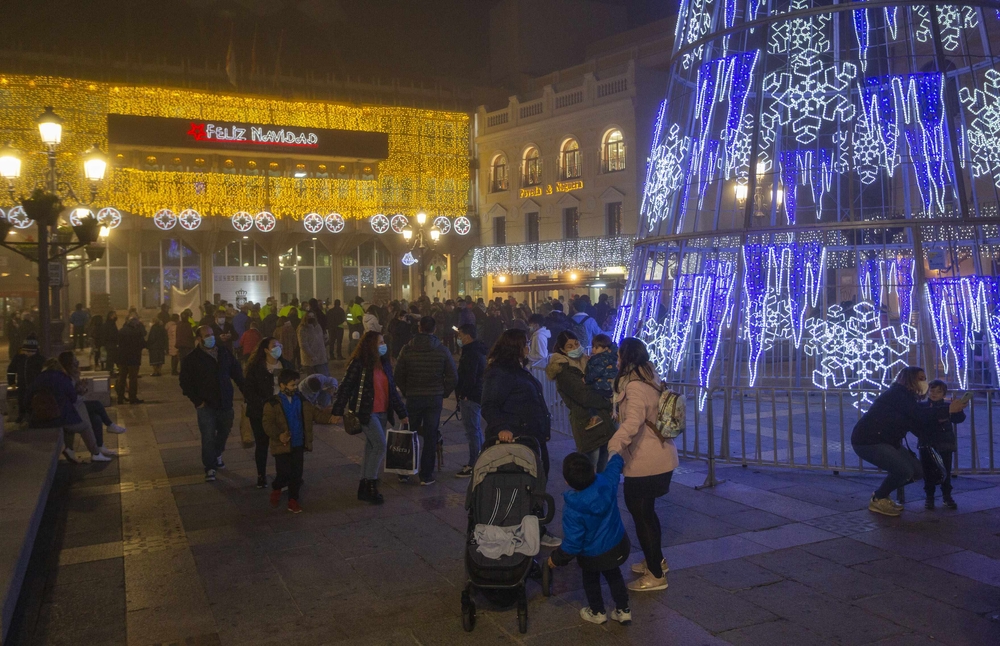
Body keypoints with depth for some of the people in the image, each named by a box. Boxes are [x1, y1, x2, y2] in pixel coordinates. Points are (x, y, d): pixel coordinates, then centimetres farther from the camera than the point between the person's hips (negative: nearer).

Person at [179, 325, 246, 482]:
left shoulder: (225, 353, 4)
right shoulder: (192, 359, -7)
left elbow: (237, 374, 10)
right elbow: (185, 383, -6)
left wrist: (246, 392, 2)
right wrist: (197, 401, -12)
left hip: (226, 403, 4)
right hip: (206, 405, -4)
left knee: (224, 432, 18)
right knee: (208, 437, -4)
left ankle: (217, 455, 42)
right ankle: (210, 468, 7)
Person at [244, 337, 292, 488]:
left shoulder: (286, 365, 5)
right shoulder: (255, 367, -7)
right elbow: (248, 390, -8)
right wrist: (262, 405, -16)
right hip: (260, 413, -2)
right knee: (262, 444, 8)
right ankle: (261, 476, 22)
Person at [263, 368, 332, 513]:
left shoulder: (301, 401, 6)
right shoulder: (273, 404, -9)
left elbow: (317, 414, 7)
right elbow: (268, 424, -16)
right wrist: (279, 435, -33)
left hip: (298, 445, 4)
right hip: (282, 446, -4)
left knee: (296, 475, 8)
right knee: (284, 474, -2)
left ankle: (293, 500, 23)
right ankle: (276, 490, 30)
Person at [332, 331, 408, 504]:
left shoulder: (384, 364, 10)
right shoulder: (358, 364, -12)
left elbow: (392, 390, 14)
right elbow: (345, 387, -11)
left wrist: (402, 413, 14)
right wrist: (338, 411, -14)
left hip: (382, 413, 7)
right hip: (366, 412, -7)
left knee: (371, 448, 10)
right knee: (380, 445, -14)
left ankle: (365, 487, 19)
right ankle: (370, 485, -2)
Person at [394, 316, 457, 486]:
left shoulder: (407, 350, -5)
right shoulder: (442, 350, -6)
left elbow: (399, 376, -1)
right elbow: (452, 376, -3)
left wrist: (406, 392, 12)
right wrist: (444, 393, 9)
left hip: (413, 397, 1)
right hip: (435, 398, 0)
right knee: (430, 437, 6)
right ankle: (426, 475, 8)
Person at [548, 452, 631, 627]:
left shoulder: (572, 510, -33)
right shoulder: (607, 482, -24)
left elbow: (573, 543, -26)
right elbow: (615, 464, 0)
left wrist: (556, 559, -9)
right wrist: (616, 455, 23)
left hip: (593, 556, -4)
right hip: (619, 546, 4)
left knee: (591, 579, 28)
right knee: (614, 575, 31)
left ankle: (597, 612, 41)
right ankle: (623, 610, 37)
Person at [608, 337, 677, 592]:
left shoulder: (635, 386, -20)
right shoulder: (649, 379, 9)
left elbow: (632, 422, -37)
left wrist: (612, 449, -49)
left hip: (646, 463, -9)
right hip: (659, 459, 9)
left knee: (641, 514, 2)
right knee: (645, 511, 23)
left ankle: (656, 575, 12)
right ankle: (656, 560, 38)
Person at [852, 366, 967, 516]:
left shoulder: (907, 397, 15)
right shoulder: (898, 393, -13)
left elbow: (919, 429, 9)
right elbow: (920, 414, -27)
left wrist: (939, 419, -5)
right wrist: (948, 410, -29)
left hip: (887, 442, 11)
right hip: (867, 441, -11)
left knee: (917, 471, 5)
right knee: (904, 470, -22)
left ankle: (882, 495, 20)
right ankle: (877, 500, -2)